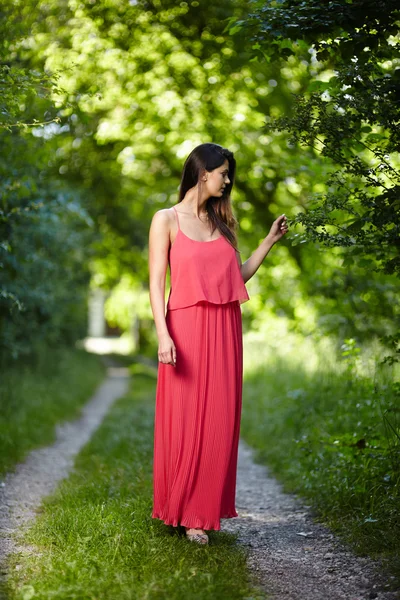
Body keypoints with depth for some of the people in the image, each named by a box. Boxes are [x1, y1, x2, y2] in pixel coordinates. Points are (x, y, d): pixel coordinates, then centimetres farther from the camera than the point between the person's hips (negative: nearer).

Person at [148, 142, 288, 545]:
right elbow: (156, 282, -5)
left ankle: (208, 509, 16)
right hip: (187, 328, -5)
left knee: (219, 421, 6)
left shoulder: (221, 222, 16)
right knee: (185, 421, -1)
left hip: (225, 331, 5)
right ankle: (183, 512, 11)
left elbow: (238, 274, 15)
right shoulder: (167, 220, 0)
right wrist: (163, 335, -15)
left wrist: (270, 240, 14)